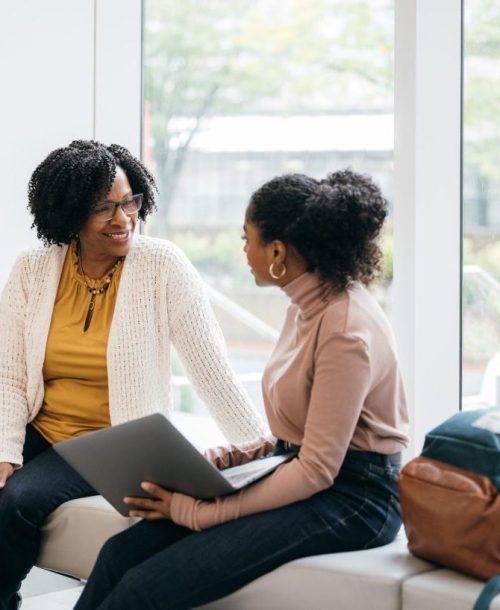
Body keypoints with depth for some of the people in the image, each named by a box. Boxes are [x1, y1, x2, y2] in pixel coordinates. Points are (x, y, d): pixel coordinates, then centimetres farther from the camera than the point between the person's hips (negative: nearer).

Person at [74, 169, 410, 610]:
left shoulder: (346, 330, -20)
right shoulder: (308, 304, 10)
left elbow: (317, 470, -22)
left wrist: (198, 512, -20)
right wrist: (240, 456, 1)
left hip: (350, 496, -8)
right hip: (298, 472, 9)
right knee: (121, 552, -9)